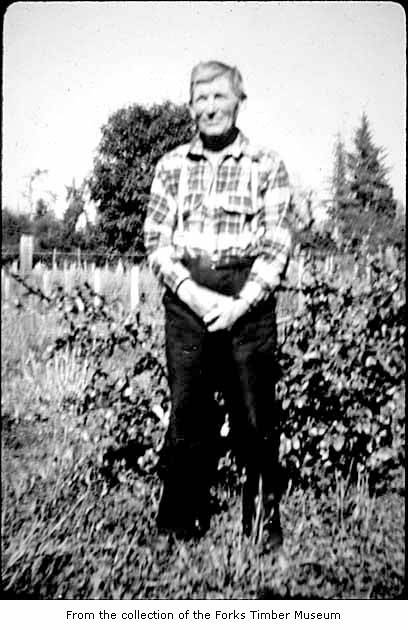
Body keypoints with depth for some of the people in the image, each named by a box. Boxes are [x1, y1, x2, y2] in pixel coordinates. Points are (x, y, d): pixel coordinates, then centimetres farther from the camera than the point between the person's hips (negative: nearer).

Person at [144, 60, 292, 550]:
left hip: (247, 299, -1)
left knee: (254, 414, 2)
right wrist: (192, 291, -9)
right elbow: (155, 240, 6)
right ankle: (183, 526, 16)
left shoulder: (266, 166, 5)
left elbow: (277, 246, -1)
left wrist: (240, 303, -12)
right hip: (187, 297, 2)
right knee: (187, 413, 3)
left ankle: (265, 518, 18)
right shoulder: (170, 166, 12)